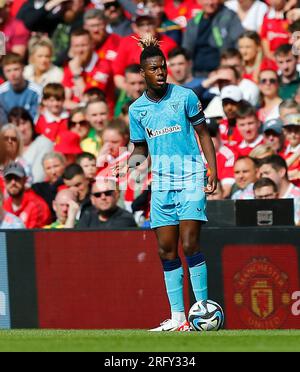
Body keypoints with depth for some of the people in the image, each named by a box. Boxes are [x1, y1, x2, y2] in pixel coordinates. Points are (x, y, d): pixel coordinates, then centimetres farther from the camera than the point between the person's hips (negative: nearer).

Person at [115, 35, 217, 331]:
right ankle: (177, 318, 6)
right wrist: (127, 165, -3)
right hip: (161, 182, 4)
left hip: (190, 178, -4)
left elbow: (203, 133, 4)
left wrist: (212, 171, -5)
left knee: (189, 246, -14)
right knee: (167, 251, 2)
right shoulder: (137, 109, 7)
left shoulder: (184, 96, -3)